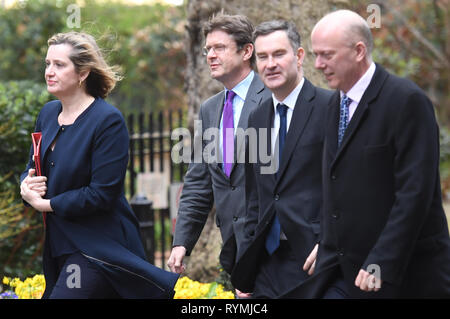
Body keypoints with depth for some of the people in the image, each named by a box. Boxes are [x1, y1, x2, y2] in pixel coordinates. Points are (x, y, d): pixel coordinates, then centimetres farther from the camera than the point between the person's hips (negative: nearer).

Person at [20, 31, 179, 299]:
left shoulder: (108, 121, -14)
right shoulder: (48, 113, 10)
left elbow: (102, 194, -19)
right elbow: (33, 168, 19)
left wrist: (45, 204, -13)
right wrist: (28, 184, -6)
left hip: (98, 249, -8)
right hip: (59, 246, 8)